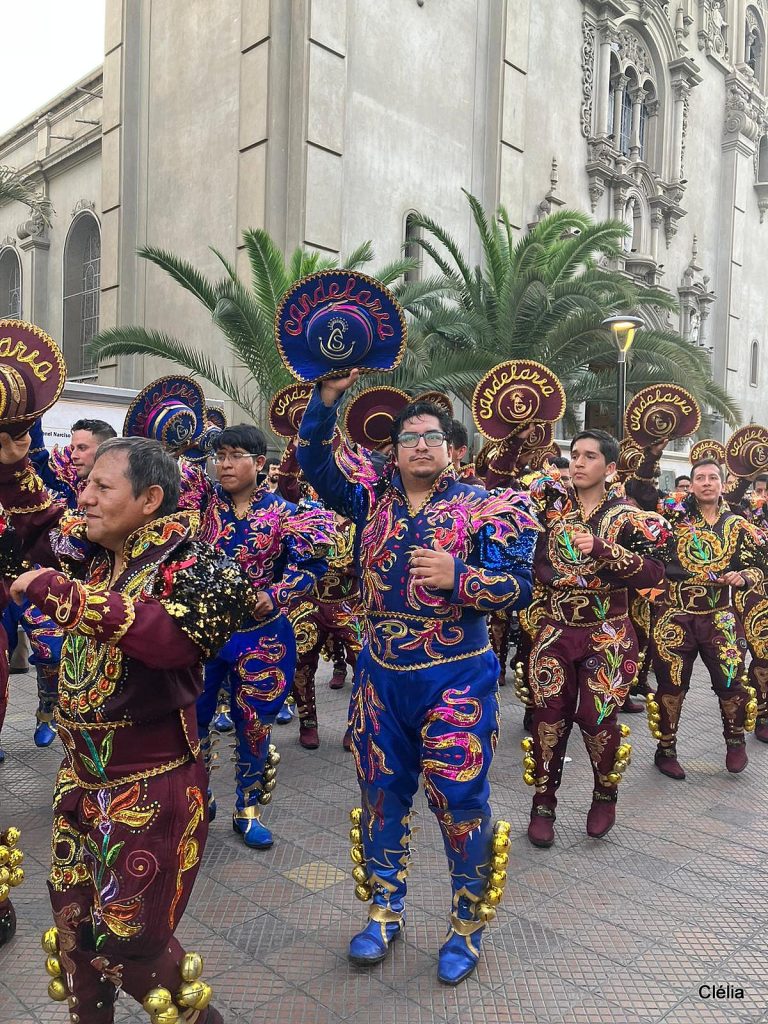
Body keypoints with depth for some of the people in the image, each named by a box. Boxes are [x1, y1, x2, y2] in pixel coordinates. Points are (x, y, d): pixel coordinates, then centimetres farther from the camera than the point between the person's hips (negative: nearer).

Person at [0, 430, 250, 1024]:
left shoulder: (194, 567, -19)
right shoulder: (94, 554, 3)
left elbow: (174, 636, -38)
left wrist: (66, 595, -37)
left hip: (150, 789, -7)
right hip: (80, 777, 7)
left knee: (128, 943, 6)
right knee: (73, 922, 21)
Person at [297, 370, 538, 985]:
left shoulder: (484, 508, -6)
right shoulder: (372, 499, 5)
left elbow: (521, 587, -10)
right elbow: (314, 461, 2)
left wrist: (457, 577, -26)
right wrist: (329, 395, -10)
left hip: (455, 680, -4)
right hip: (381, 676, 4)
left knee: (460, 803, 4)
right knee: (381, 796, 15)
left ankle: (468, 926, 29)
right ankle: (385, 913, 37)